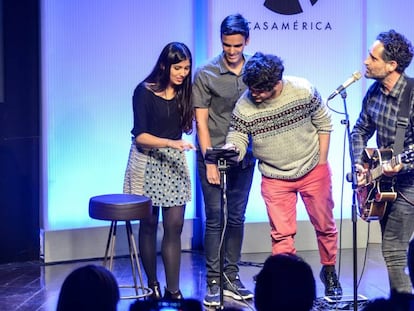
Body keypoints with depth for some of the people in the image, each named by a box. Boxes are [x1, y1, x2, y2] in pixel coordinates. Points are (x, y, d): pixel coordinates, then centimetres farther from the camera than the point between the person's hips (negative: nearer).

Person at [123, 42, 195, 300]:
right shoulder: (144, 92, -11)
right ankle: (152, 284, 20)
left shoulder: (183, 92, 2)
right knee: (149, 225, 5)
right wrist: (170, 143, -30)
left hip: (174, 162, 4)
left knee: (175, 225, -4)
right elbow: (140, 136, -17)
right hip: (147, 161, -3)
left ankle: (173, 289, -2)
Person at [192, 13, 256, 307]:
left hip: (244, 157, 3)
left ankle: (232, 278, 20)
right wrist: (210, 161, -10)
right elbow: (201, 121, -7)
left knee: (237, 218, 10)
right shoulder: (206, 74, -8)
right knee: (215, 219, 0)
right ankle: (213, 282, 7)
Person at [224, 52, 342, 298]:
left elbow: (324, 123, -4)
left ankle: (329, 271, 35)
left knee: (325, 225, 13)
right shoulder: (244, 107, -18)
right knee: (282, 235, -1)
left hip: (314, 171, 0)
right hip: (275, 178, 0)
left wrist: (322, 161, -3)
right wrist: (230, 148, -38)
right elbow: (238, 139, -14)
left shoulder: (304, 90, -17)